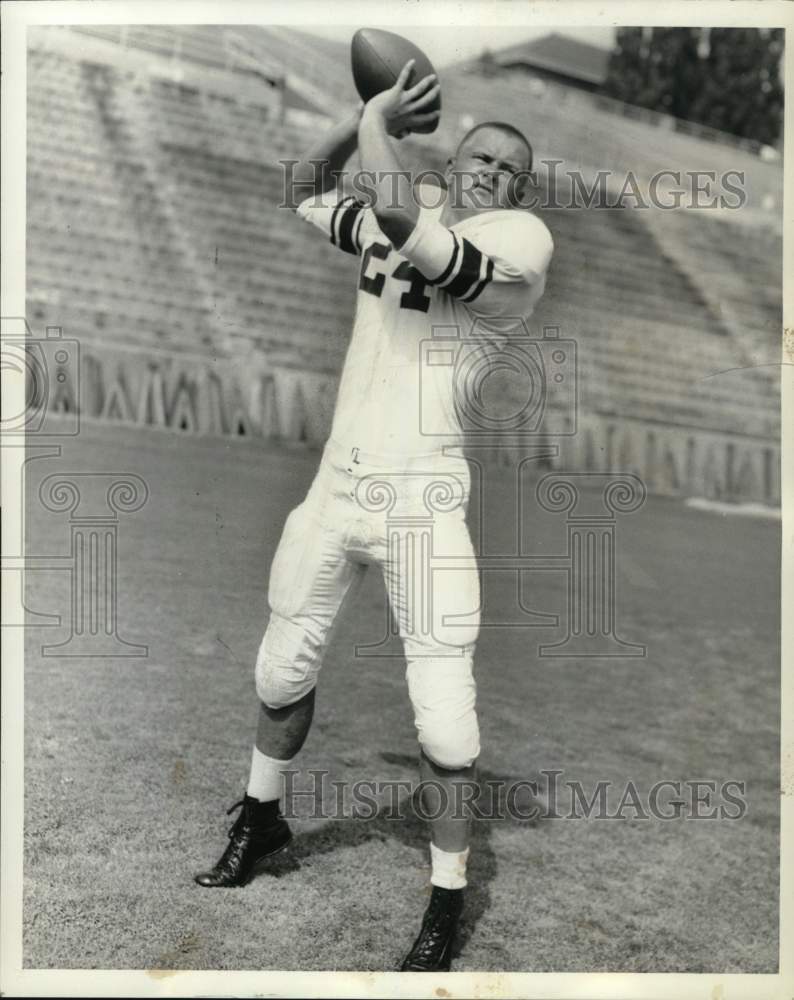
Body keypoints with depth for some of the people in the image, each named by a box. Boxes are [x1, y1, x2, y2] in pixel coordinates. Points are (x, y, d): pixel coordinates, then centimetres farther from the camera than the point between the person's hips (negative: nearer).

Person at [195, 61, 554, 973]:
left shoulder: (516, 244, -9)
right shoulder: (395, 228, 11)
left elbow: (398, 215, -25)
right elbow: (306, 189, 25)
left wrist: (376, 123, -6)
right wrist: (367, 116, 10)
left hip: (420, 500, -6)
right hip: (337, 485, 6)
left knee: (443, 717, -7)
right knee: (284, 669, 19)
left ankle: (447, 903, 12)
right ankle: (260, 818, 43)